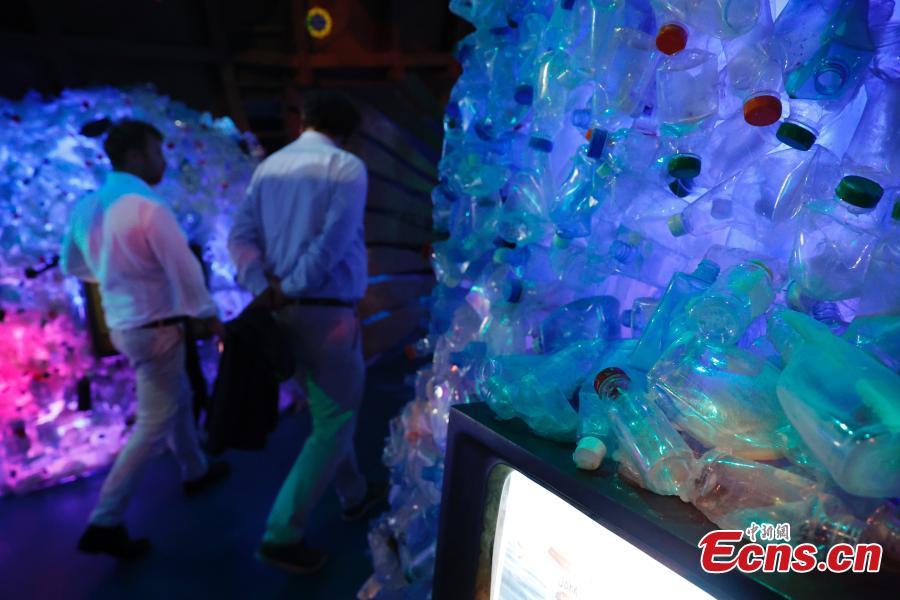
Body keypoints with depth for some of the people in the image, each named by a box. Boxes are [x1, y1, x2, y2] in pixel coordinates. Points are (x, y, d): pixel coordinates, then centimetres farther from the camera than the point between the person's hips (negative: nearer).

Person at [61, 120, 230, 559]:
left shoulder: (86, 207, 4)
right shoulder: (149, 208, -20)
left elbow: (72, 265, 16)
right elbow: (185, 268, -16)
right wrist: (209, 315, -4)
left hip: (121, 322, 8)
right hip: (155, 326, -8)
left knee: (179, 399, 23)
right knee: (154, 423, 1)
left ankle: (194, 471, 40)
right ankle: (105, 523, 6)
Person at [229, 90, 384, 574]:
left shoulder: (269, 167, 10)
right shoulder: (347, 168, -9)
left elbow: (241, 235, 1)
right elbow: (332, 243, -19)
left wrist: (263, 287, -9)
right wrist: (290, 288, -11)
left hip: (286, 311, 7)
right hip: (328, 311, -7)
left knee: (326, 413, 20)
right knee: (334, 421, 4)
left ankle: (353, 496, 37)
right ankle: (283, 534, 6)